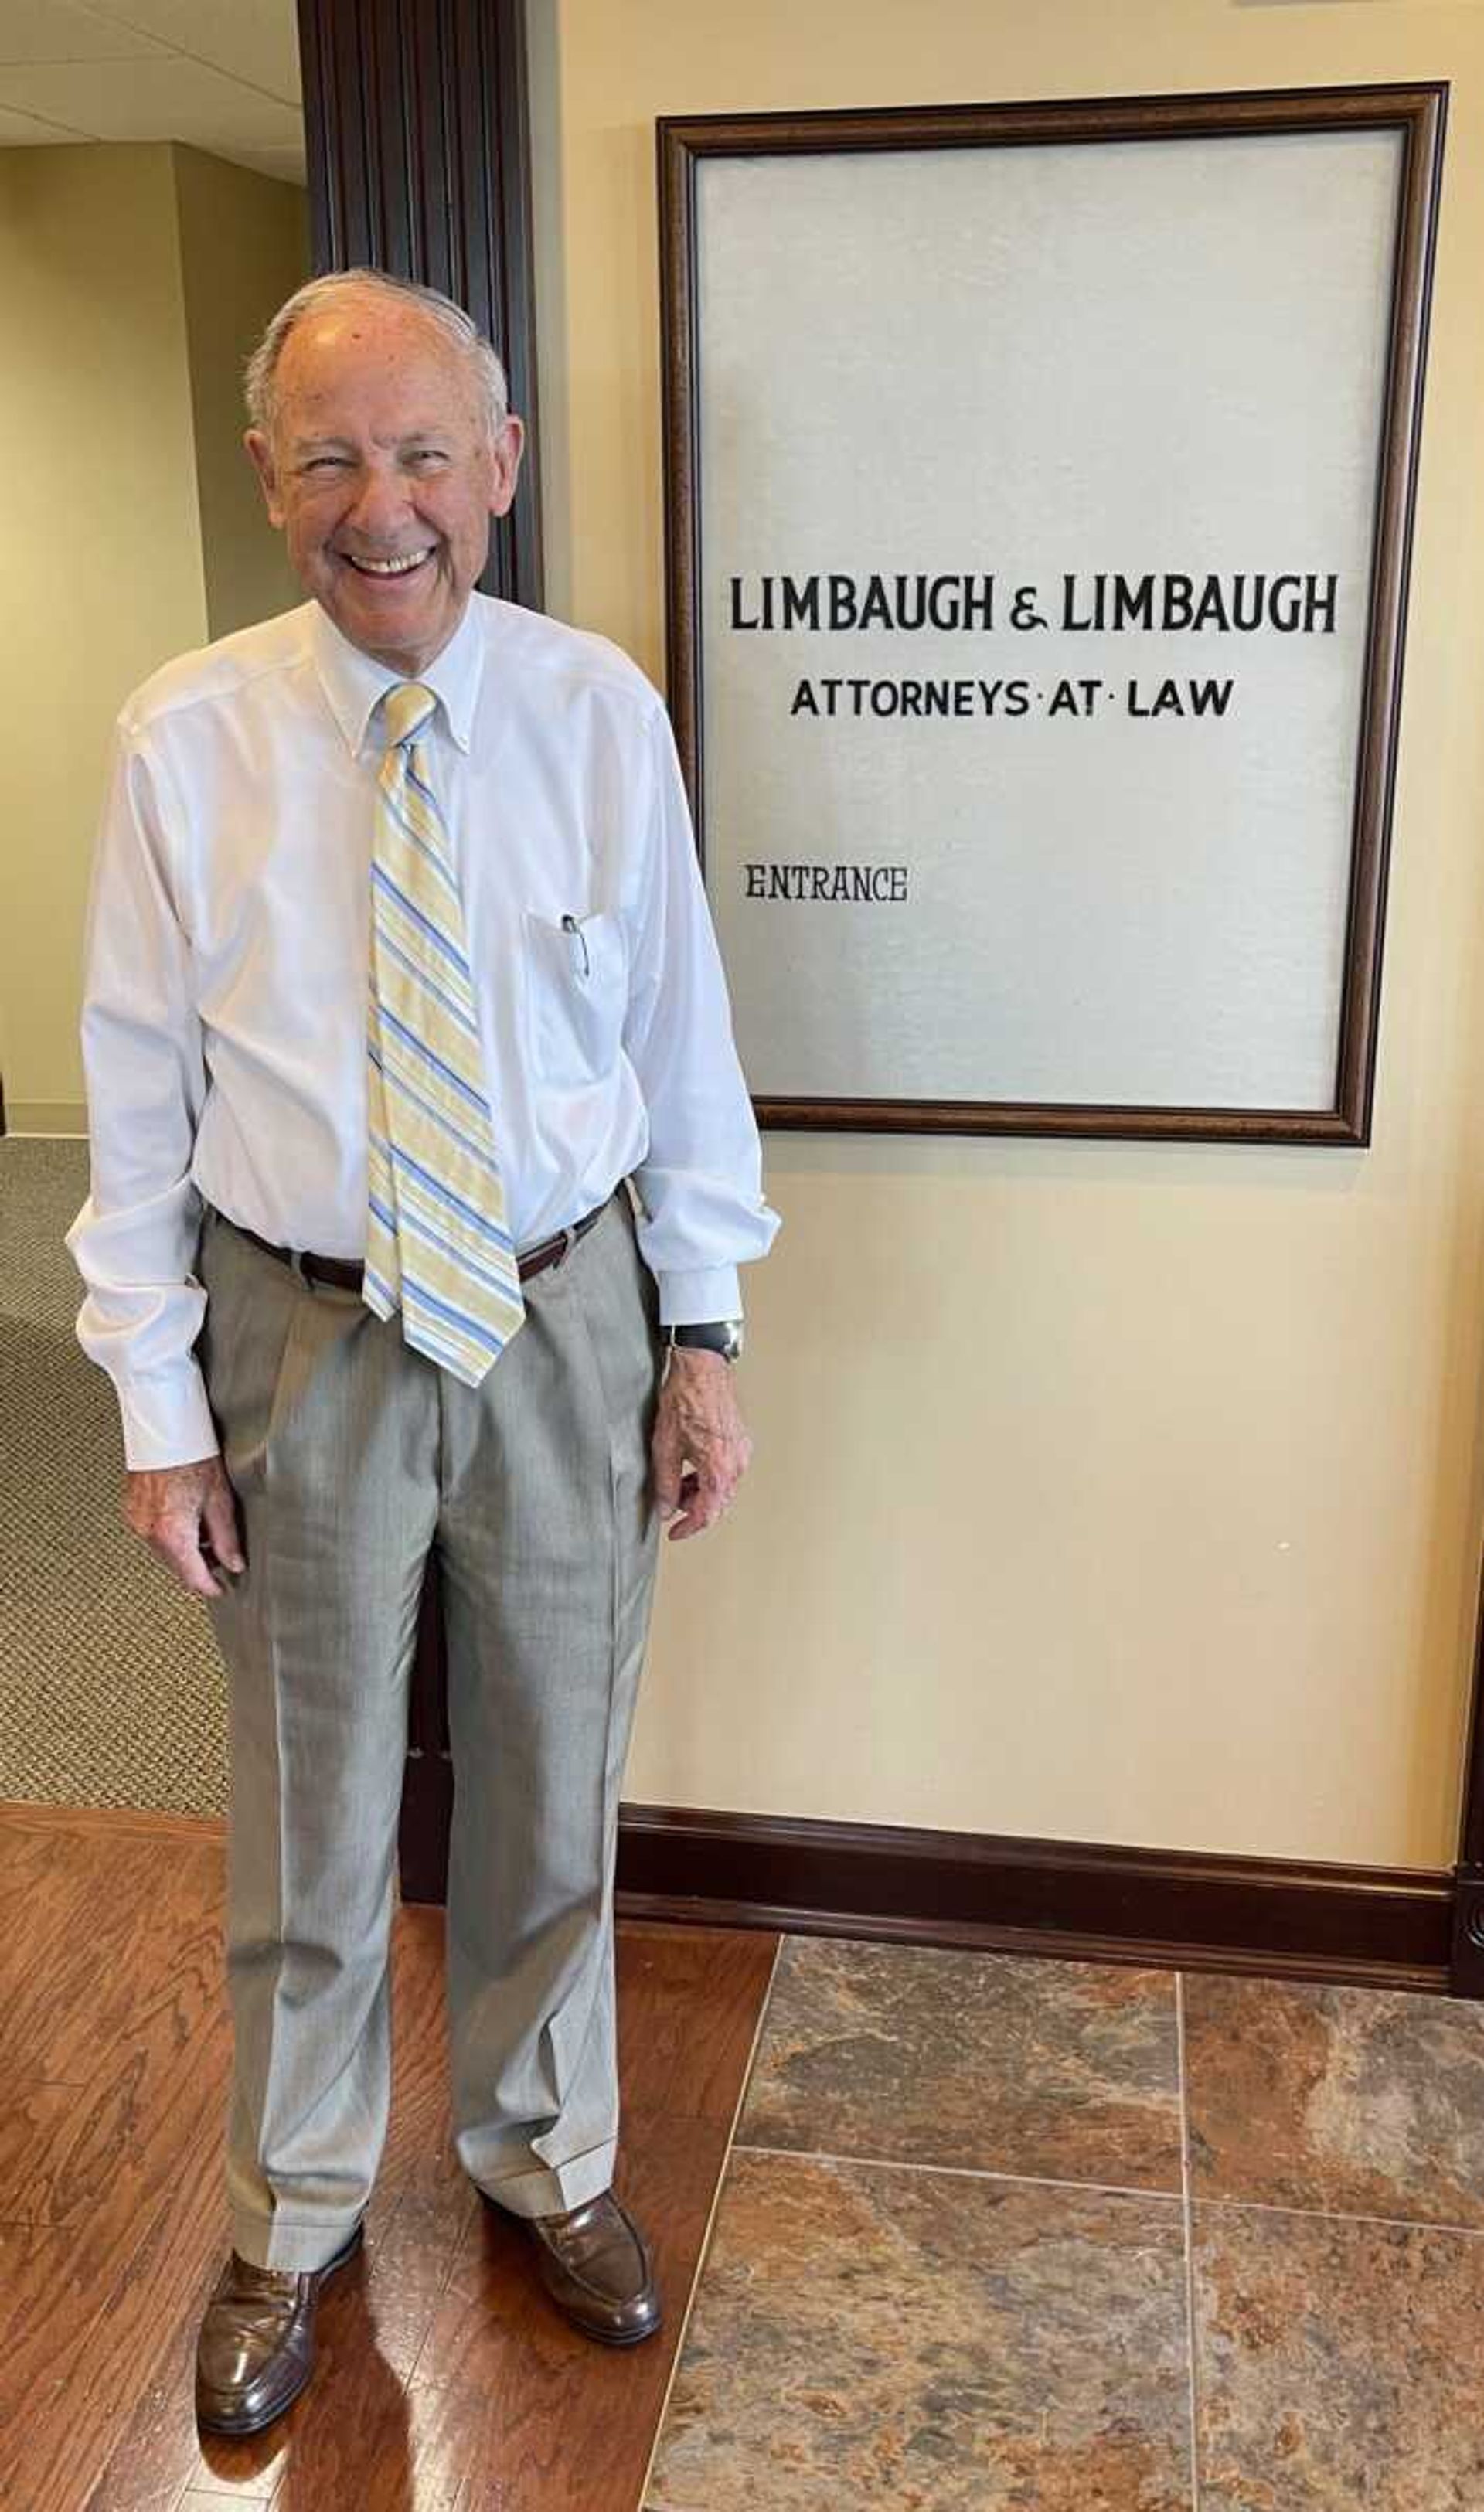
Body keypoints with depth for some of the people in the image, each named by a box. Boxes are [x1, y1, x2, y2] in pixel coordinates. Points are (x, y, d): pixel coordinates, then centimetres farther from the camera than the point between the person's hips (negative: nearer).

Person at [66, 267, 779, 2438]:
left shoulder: (603, 712, -5)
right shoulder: (187, 742, -7)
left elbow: (681, 1036, 0)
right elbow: (139, 1095, -4)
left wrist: (703, 1332, 0)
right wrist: (158, 1399, -4)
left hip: (569, 1323, 1)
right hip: (302, 1338, -1)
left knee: (554, 1789, 18)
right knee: (311, 1816, 15)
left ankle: (545, 2155, 45)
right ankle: (295, 2217, 41)